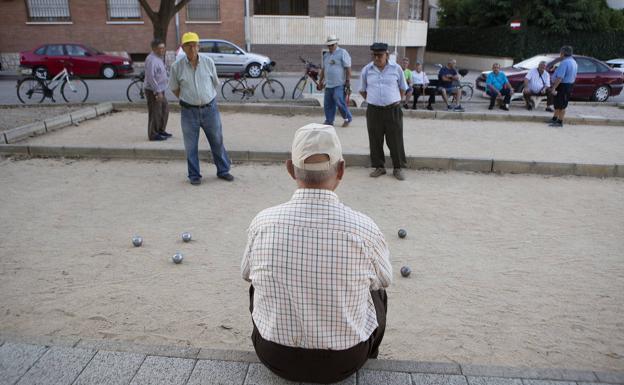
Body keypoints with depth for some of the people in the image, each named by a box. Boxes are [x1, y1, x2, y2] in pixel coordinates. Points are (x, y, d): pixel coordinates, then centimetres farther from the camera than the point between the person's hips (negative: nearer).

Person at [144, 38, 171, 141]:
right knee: (155, 113, -4)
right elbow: (150, 77, -25)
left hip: (160, 90, 10)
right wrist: (157, 92, -25)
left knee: (165, 109, 17)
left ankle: (161, 130, 29)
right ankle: (153, 135, 5)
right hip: (153, 91, -10)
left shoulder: (159, 58, 13)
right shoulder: (151, 59, -19)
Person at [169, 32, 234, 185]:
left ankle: (223, 170, 26)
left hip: (210, 108, 1)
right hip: (189, 111, -1)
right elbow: (174, 88, 9)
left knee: (217, 142, 10)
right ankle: (194, 175, 20)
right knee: (190, 145, 6)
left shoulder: (208, 62, -1)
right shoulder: (177, 66, -5)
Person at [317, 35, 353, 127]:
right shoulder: (326, 55, 18)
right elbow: (323, 69, 25)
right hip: (328, 85, 7)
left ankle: (348, 118, 7)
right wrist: (320, 81, 23)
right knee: (328, 104, 7)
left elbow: (348, 68, -9)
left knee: (339, 102, -13)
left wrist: (348, 81, -14)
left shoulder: (342, 53, -4)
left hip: (339, 85, -7)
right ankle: (329, 121, 18)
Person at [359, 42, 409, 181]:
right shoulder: (366, 70, 3)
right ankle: (379, 167, 20)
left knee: (396, 140, 2)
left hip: (393, 110, -1)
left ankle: (398, 168, 14)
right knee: (375, 140, 6)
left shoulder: (396, 68, 0)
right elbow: (362, 90, 14)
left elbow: (402, 88, 11)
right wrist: (371, 100, 7)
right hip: (373, 111, 1)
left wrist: (396, 102, 6)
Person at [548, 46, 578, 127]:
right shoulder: (574, 62, 11)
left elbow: (560, 77, -27)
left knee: (561, 105, -2)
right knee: (557, 103, 19)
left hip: (563, 86, -10)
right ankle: (555, 119, 30)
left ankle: (560, 122, 5)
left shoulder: (564, 63, -21)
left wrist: (554, 88, -26)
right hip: (570, 84, 10)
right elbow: (574, 76, 18)